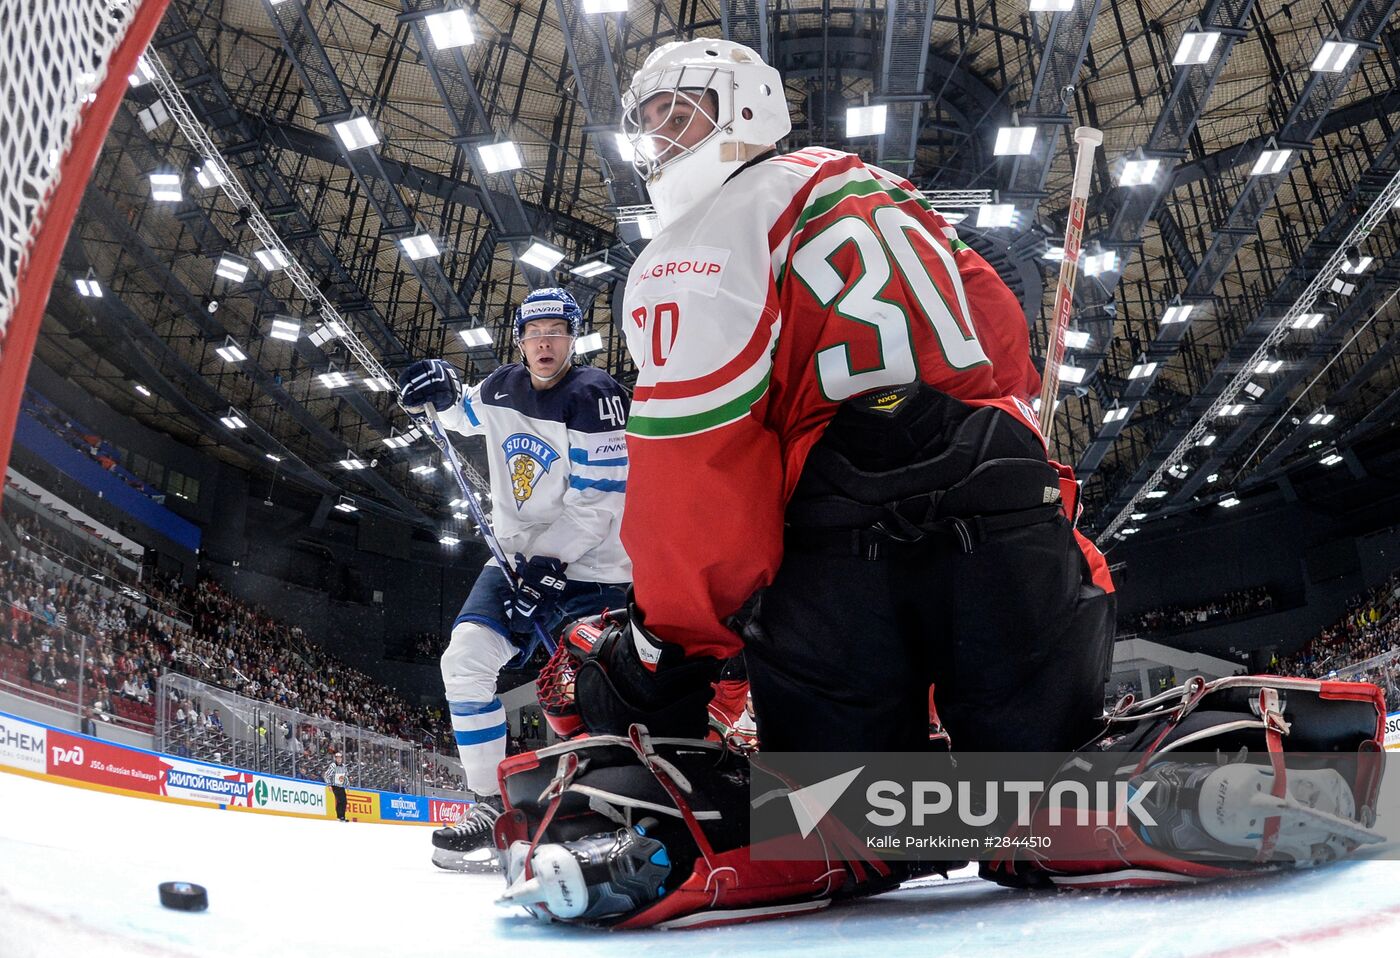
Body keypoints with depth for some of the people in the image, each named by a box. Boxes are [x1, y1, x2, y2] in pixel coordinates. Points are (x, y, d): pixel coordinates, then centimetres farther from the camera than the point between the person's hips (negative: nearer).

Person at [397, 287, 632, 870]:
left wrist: (549, 563, -25)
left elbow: (598, 501, -20)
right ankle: (492, 802, 3)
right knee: (467, 658, -9)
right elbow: (465, 416, 30)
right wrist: (443, 394, 7)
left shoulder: (594, 397, -16)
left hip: (588, 566, -6)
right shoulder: (501, 389, 5)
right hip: (518, 558, 6)